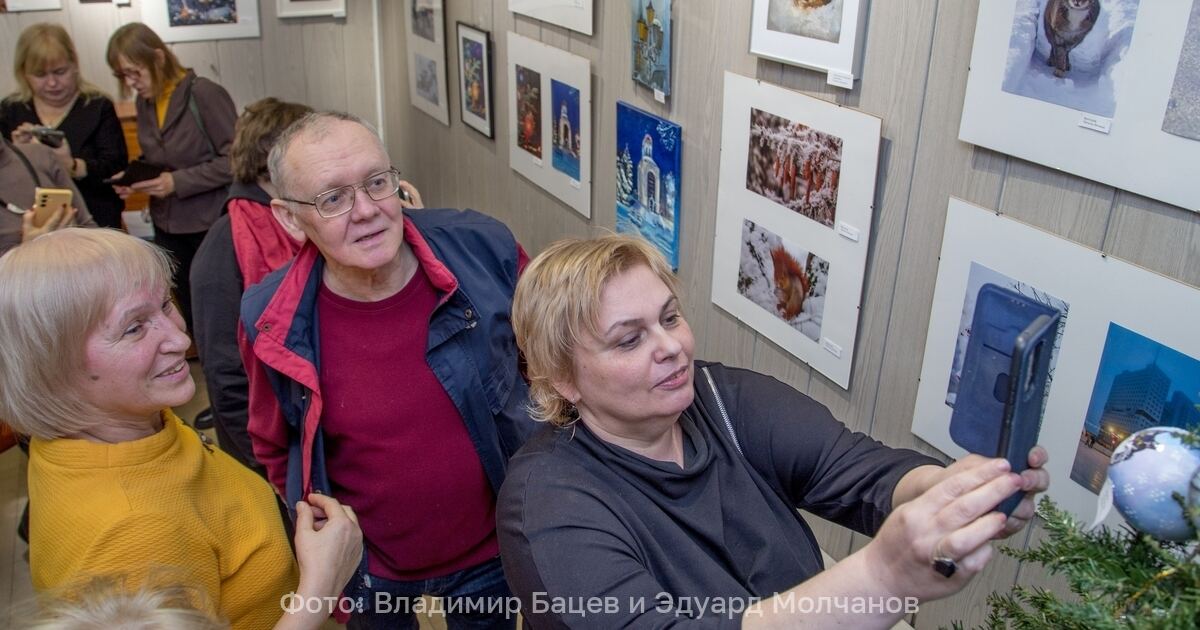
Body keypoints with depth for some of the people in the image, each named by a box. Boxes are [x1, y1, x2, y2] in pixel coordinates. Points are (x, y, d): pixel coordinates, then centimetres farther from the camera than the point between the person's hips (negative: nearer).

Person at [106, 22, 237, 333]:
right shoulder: (145, 101, 7)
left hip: (210, 225, -6)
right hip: (167, 227, 6)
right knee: (191, 314, 14)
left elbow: (235, 160, -16)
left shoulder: (205, 94, -14)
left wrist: (178, 182, -19)